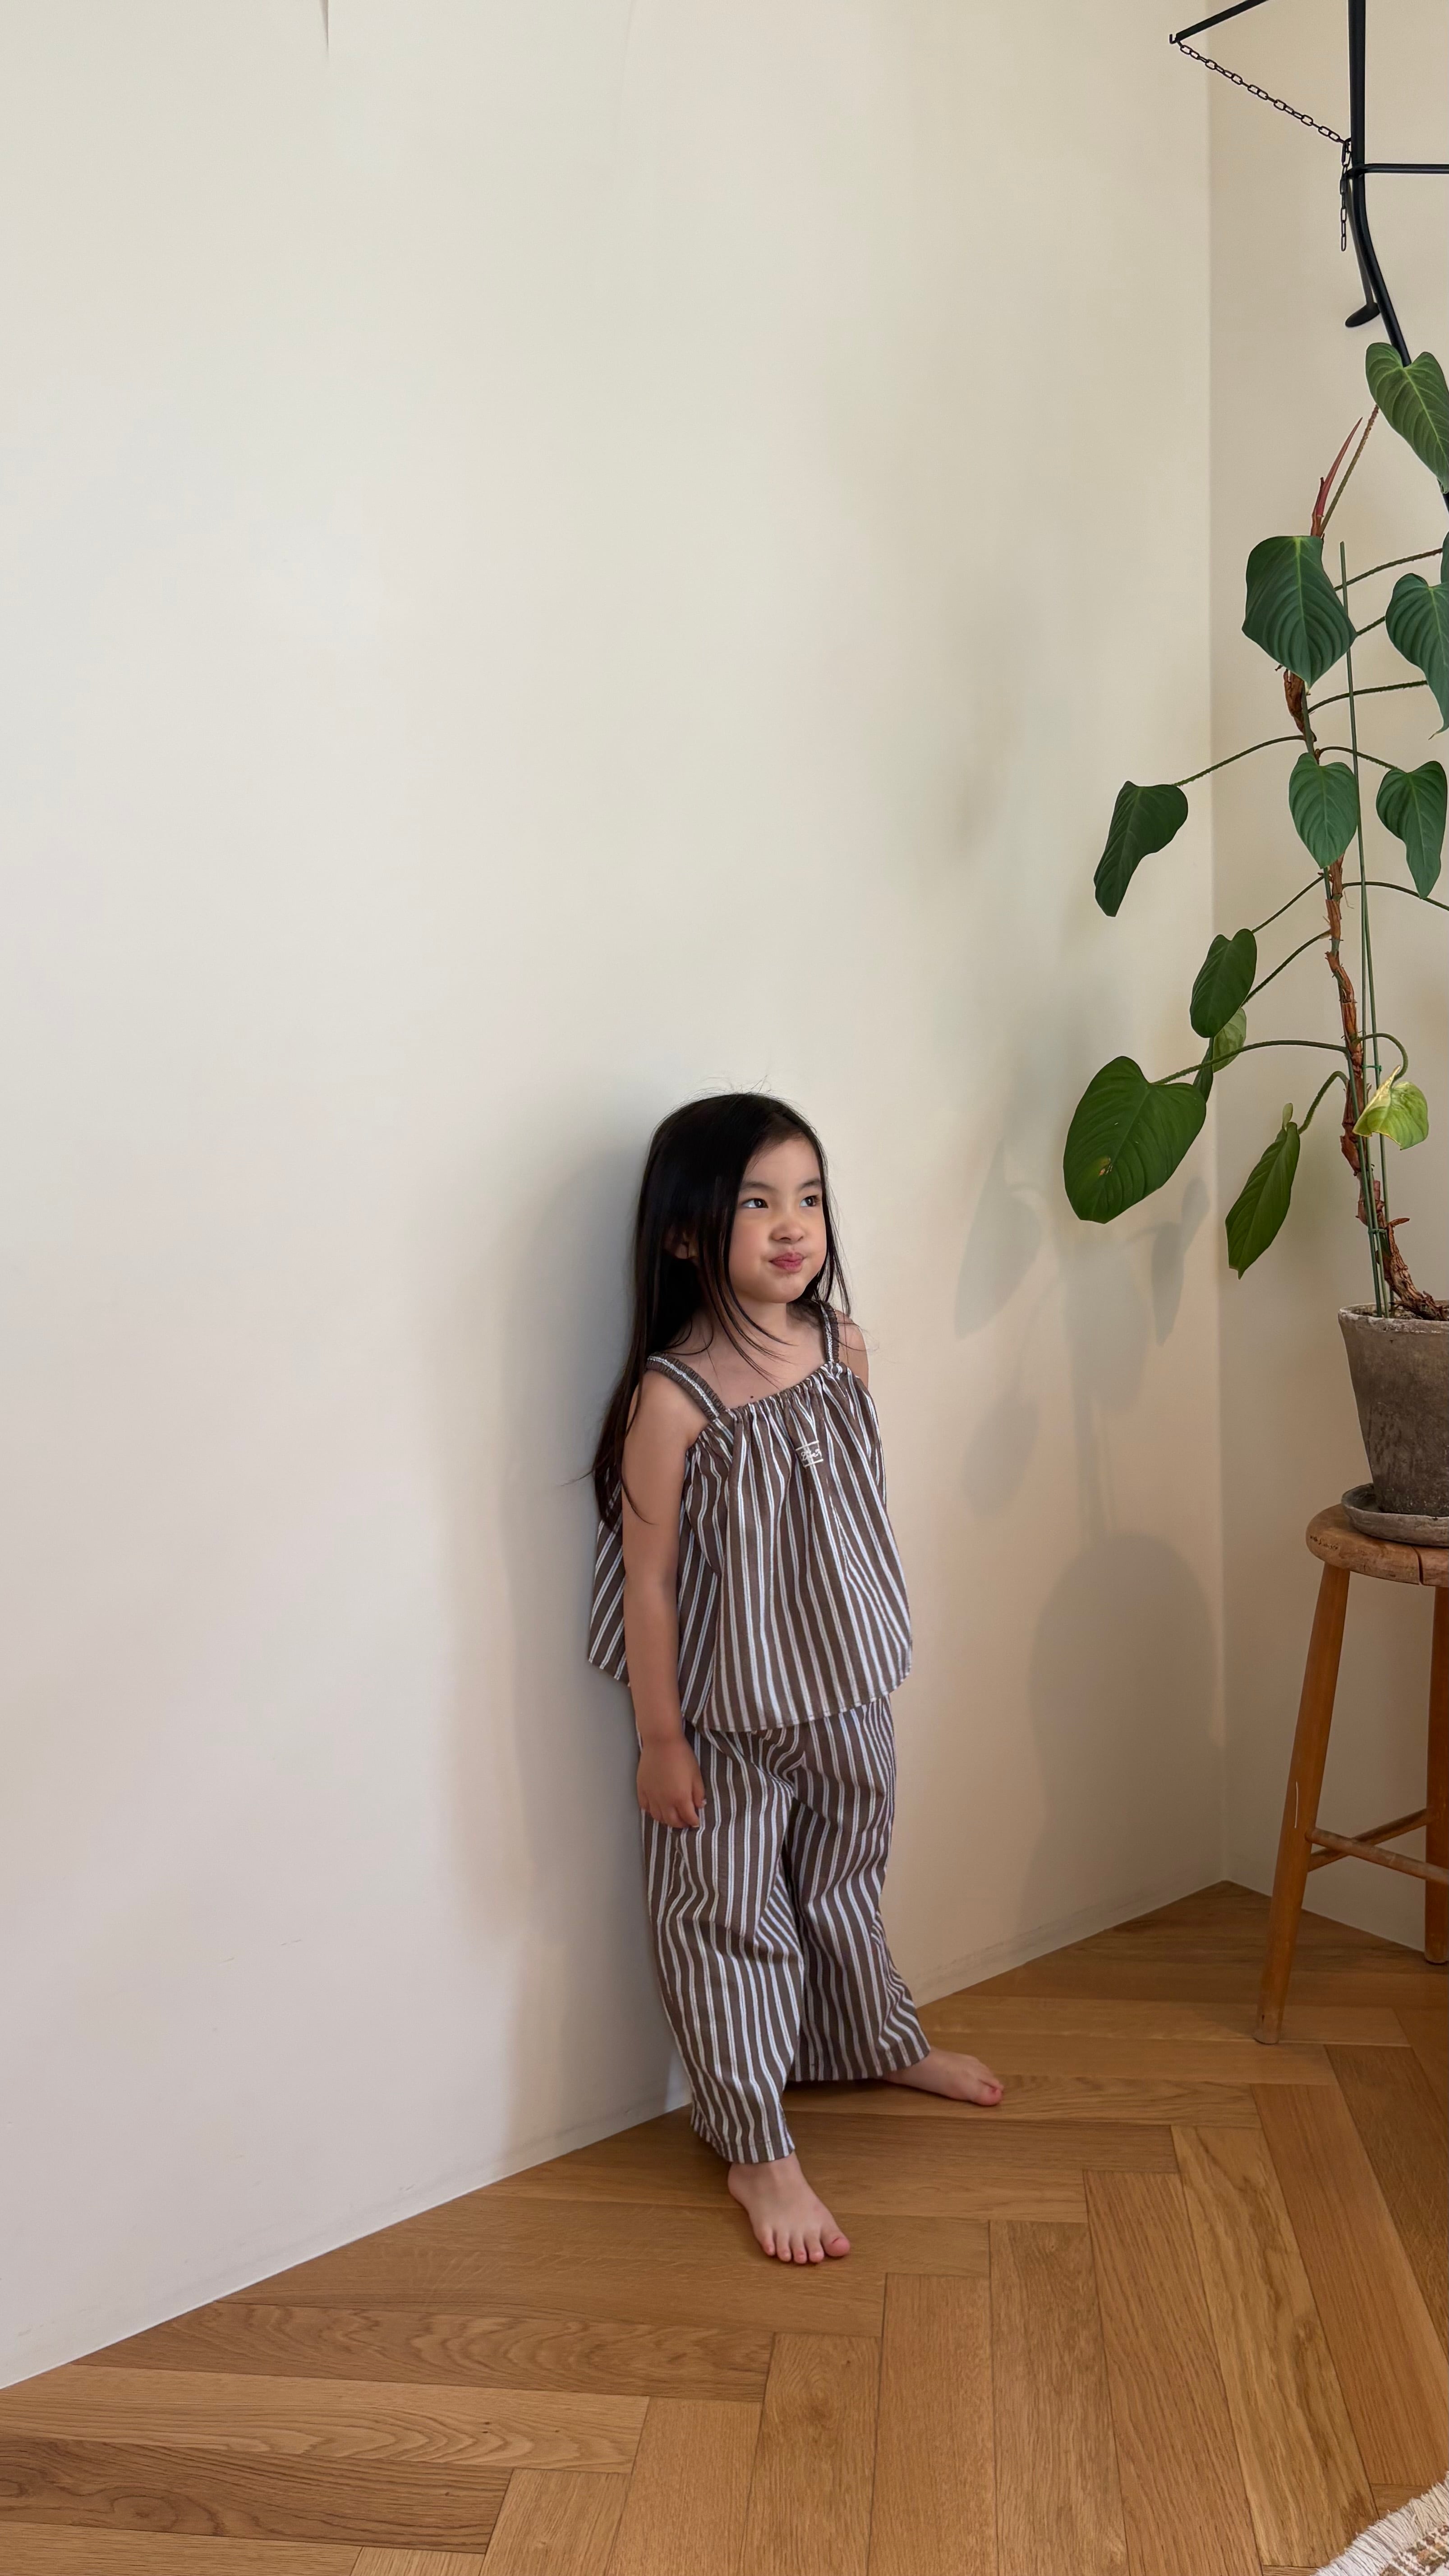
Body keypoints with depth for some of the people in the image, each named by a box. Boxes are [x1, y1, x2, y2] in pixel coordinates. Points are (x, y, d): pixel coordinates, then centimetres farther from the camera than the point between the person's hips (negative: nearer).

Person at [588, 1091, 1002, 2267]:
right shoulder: (672, 1397, -24)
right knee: (730, 1918, 9)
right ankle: (759, 2152, 24)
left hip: (846, 1695, 6)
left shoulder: (842, 1346, -5)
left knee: (846, 1875, 26)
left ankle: (881, 2043, 50)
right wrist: (661, 1741, -13)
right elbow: (647, 1580, -17)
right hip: (726, 1720, -6)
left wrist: (870, 1659, 15)